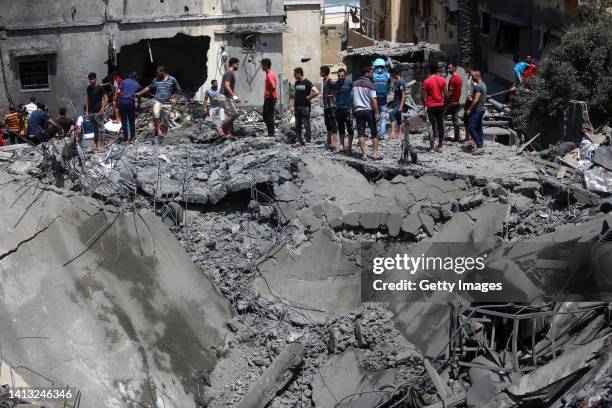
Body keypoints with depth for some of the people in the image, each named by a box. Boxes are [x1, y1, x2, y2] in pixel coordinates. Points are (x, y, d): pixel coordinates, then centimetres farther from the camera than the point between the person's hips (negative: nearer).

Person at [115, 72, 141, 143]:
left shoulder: (124, 82, 10)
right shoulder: (137, 85, 15)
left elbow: (118, 92, -2)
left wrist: (116, 101, 5)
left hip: (122, 101, 0)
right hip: (131, 102, 0)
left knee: (124, 121, 5)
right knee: (132, 121, 14)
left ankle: (126, 138, 5)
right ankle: (132, 137, 23)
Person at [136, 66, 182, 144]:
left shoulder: (172, 80, 0)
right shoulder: (156, 80, 6)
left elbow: (178, 90, 9)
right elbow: (149, 88, 15)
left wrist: (175, 99, -2)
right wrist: (139, 94, 10)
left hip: (167, 103, 0)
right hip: (158, 101, 0)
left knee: (164, 122, 4)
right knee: (156, 115, -29)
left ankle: (161, 137, 16)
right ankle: (157, 132, -18)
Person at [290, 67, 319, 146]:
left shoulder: (307, 83, -8)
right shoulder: (296, 83, 13)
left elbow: (316, 92, -16)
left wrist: (308, 98, -8)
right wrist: (292, 106, 12)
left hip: (305, 107, -7)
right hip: (297, 107, 7)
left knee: (306, 125, -3)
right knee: (298, 125, 8)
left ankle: (308, 141, 0)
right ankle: (299, 141, 13)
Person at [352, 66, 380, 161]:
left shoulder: (355, 84, 8)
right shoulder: (370, 84, -9)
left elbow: (353, 98, 12)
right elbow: (373, 99, -15)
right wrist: (376, 112, -13)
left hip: (358, 110, 4)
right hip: (369, 110, -4)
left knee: (361, 133, 3)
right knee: (374, 132, 7)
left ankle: (364, 154, -3)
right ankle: (375, 153, 5)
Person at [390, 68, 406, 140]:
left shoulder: (401, 82, -14)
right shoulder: (395, 82, 15)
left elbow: (403, 95, -18)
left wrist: (401, 106, -23)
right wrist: (391, 104, 23)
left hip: (399, 103, -10)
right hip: (395, 103, 10)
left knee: (392, 115, -25)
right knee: (398, 119, 11)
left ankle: (393, 133, -33)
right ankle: (400, 135, 16)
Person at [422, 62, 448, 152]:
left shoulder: (427, 81, -10)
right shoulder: (442, 80, 1)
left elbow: (424, 96, -9)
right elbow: (446, 94, 2)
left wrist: (424, 105, 4)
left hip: (431, 106, -4)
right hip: (440, 106, 4)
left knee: (432, 127, -3)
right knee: (440, 126, 10)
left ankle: (431, 147, -6)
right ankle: (440, 146, 16)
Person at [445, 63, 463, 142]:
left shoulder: (452, 79, -17)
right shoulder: (459, 77, 12)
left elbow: (450, 92, -20)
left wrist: (446, 101, -14)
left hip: (452, 102, -9)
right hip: (457, 101, 9)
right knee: (456, 119, 9)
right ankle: (457, 137, 9)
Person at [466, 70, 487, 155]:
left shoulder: (478, 86, -18)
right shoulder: (483, 85, 14)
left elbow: (476, 100, -23)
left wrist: (470, 109, -16)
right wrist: (472, 98, 20)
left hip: (477, 109, -10)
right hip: (481, 108, 10)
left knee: (472, 128, -10)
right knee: (479, 128, 11)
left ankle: (479, 146, -14)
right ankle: (479, 147, 12)